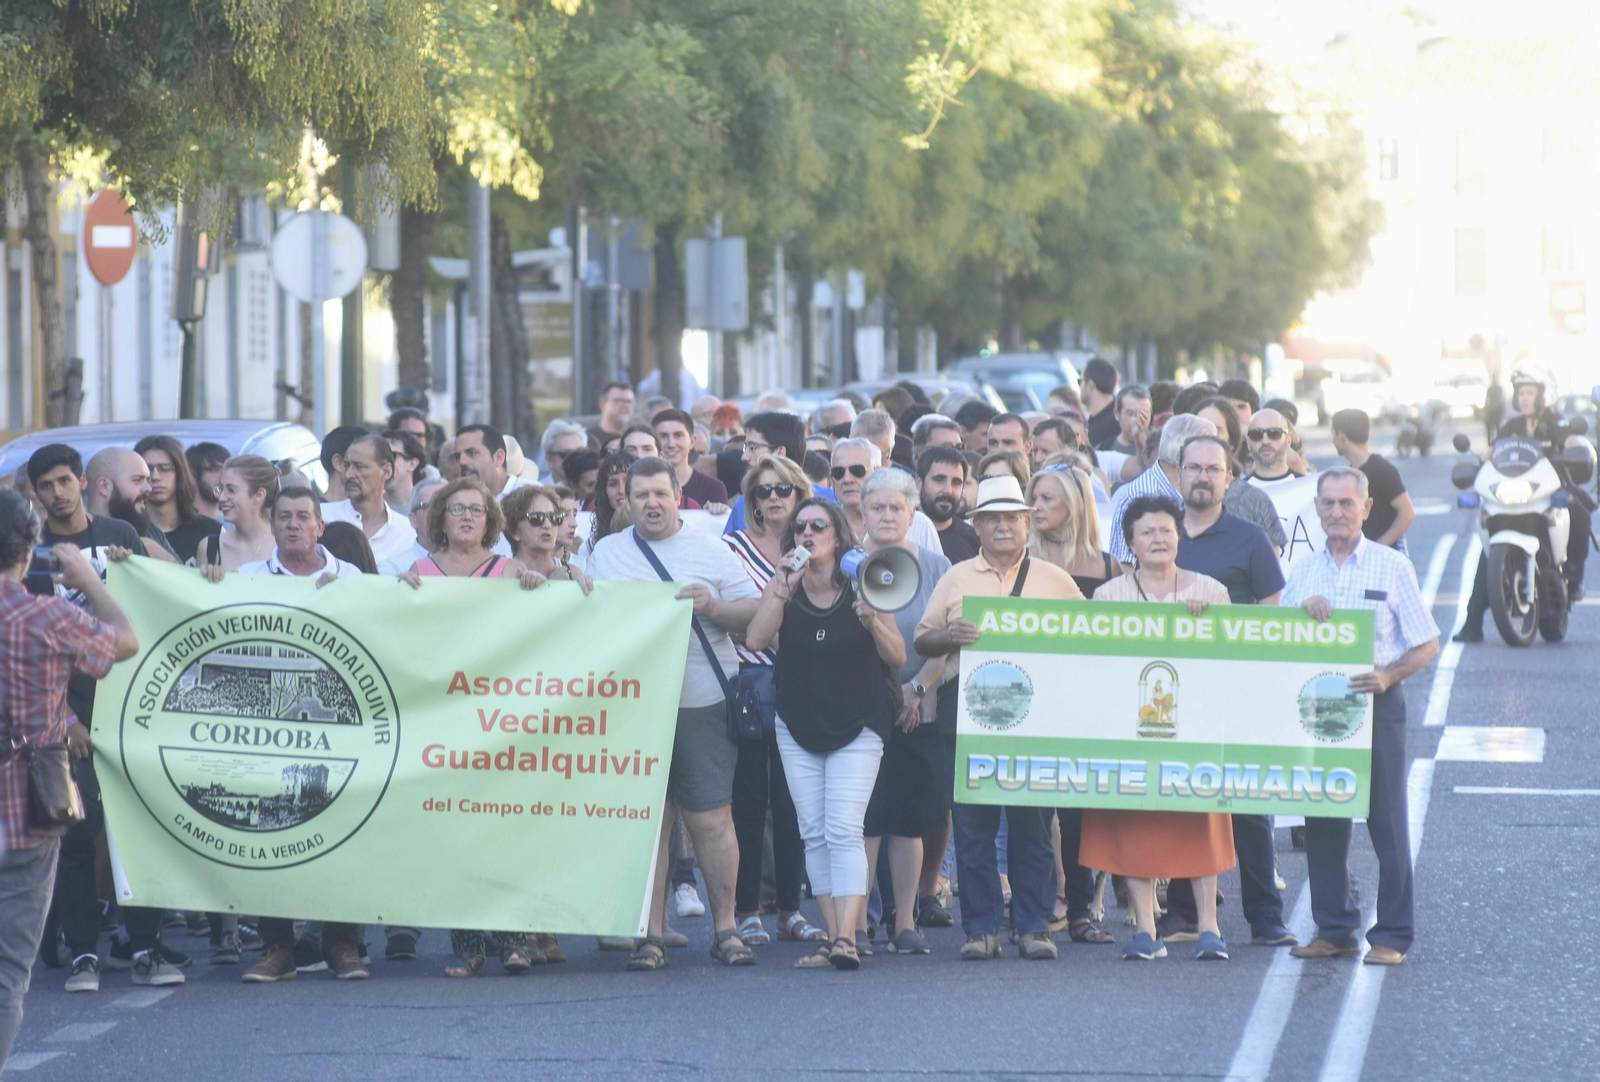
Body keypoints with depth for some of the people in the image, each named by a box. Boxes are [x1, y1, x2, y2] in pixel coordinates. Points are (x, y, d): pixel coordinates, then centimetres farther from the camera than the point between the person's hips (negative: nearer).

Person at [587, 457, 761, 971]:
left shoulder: (711, 551, 6)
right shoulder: (606, 553, 14)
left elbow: (754, 611, 4)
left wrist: (713, 607, -13)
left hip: (703, 704, -2)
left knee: (712, 820, -3)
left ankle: (726, 929, 5)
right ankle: (651, 934, 6)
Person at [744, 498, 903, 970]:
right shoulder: (782, 587, 0)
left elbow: (897, 657, -8)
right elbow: (755, 640, -15)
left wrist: (872, 620, -26)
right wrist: (782, 592, -23)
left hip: (856, 729, -3)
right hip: (798, 728, 3)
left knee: (844, 831, -14)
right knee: (814, 835, 2)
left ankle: (847, 938, -21)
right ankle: (833, 937, 7)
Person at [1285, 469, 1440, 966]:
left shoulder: (1392, 568, 0)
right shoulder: (1302, 572, 10)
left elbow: (1426, 645, 0)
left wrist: (1387, 676, -17)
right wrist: (1303, 608, -10)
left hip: (1376, 705, -4)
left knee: (1386, 822, -3)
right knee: (1322, 820, 6)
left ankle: (1392, 935, 2)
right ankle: (1335, 930, 15)